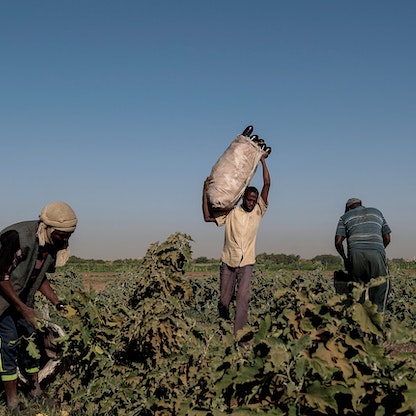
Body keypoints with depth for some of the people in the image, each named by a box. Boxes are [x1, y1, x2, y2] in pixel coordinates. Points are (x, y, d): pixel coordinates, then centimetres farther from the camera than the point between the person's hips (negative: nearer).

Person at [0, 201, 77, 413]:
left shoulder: (54, 245, -5)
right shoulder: (18, 237, -30)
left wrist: (58, 304, 0)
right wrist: (23, 309, -24)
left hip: (24, 298, 7)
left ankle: (36, 392, 18)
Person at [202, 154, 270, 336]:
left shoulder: (258, 211, 4)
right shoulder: (230, 212, 2)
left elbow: (267, 184, -1)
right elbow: (207, 217, -7)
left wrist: (262, 160, -1)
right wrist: (205, 191, -10)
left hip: (246, 262, 0)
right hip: (228, 261, 0)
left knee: (243, 297, -14)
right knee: (224, 298, 7)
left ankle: (238, 333, -15)